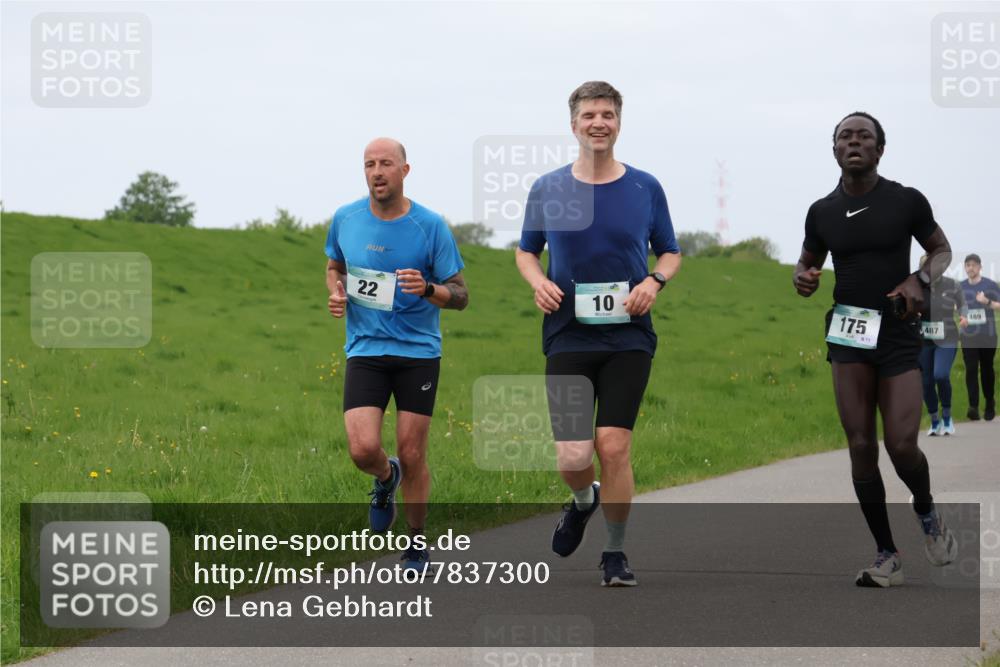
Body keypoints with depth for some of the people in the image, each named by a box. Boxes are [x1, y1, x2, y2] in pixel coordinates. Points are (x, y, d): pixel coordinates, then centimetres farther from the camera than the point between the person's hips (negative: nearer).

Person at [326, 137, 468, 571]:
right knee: (363, 450, -13)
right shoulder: (345, 219, 1)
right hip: (365, 350, 2)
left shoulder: (430, 226, -7)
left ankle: (416, 544, 21)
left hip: (419, 351, -1)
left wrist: (427, 288, -22)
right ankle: (386, 479, 25)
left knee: (411, 454, 1)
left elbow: (460, 295, -2)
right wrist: (336, 293, 0)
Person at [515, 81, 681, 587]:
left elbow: (670, 252, 14)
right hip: (567, 337, 1)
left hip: (628, 338, 0)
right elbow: (526, 250, 17)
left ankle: (615, 554, 7)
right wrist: (538, 282, -4)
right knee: (572, 458, -5)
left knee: (613, 445, -10)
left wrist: (654, 281, -7)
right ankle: (583, 501, 32)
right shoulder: (547, 189, 4)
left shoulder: (645, 188, 4)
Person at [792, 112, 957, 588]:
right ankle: (887, 556, 5)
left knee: (901, 445, -10)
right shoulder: (822, 212, 6)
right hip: (847, 335, 2)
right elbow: (808, 262, 21)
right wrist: (803, 279, -4)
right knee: (860, 446, -4)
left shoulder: (907, 201, -2)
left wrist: (921, 280, -10)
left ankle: (927, 513, 24)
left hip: (898, 333, -2)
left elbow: (941, 249, 11)